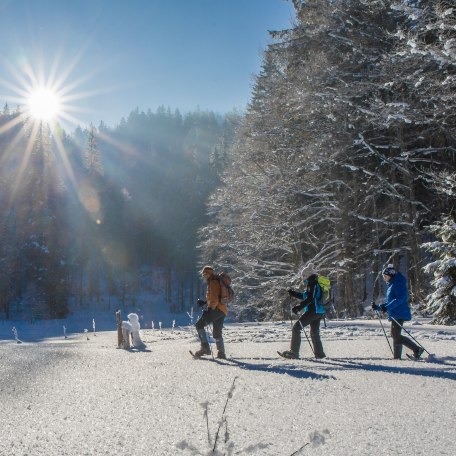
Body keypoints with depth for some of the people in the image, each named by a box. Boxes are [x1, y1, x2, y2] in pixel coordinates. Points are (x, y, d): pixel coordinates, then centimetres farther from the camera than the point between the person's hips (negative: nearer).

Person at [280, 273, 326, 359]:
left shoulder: (312, 285, -11)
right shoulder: (315, 285, 19)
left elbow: (310, 299, -22)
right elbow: (304, 296, 27)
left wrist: (299, 307, -25)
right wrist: (293, 293, 16)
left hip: (313, 311, -10)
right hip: (318, 312, 10)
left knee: (296, 328, -9)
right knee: (314, 333, 22)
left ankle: (294, 352, -13)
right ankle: (319, 353, 24)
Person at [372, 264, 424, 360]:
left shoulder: (397, 284, -11)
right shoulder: (391, 285, 20)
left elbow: (400, 298, -24)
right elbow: (389, 302, 24)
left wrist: (387, 307, -28)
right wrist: (378, 308, 16)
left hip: (399, 314, -10)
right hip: (395, 314, 10)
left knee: (396, 335, -10)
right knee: (395, 335, 10)